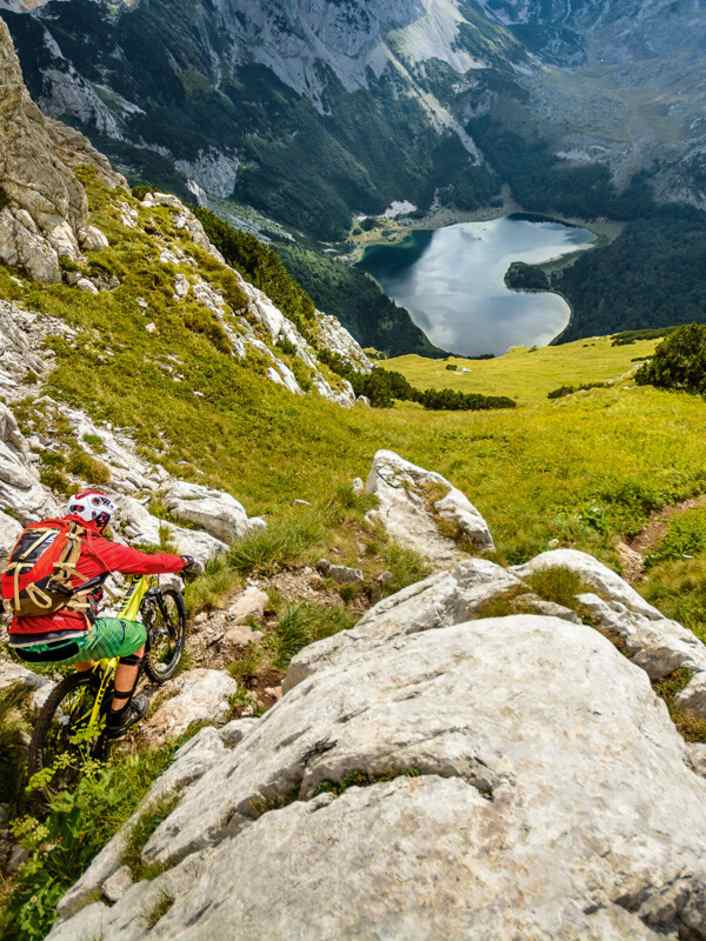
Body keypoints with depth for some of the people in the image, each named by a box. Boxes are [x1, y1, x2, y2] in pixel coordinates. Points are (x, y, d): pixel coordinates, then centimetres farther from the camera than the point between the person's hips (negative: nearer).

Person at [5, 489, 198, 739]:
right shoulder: (96, 546, -2)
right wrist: (187, 562, 24)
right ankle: (118, 718, 23)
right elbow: (150, 562, 6)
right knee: (137, 634, 17)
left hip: (21, 644, 7)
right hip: (62, 643, -7)